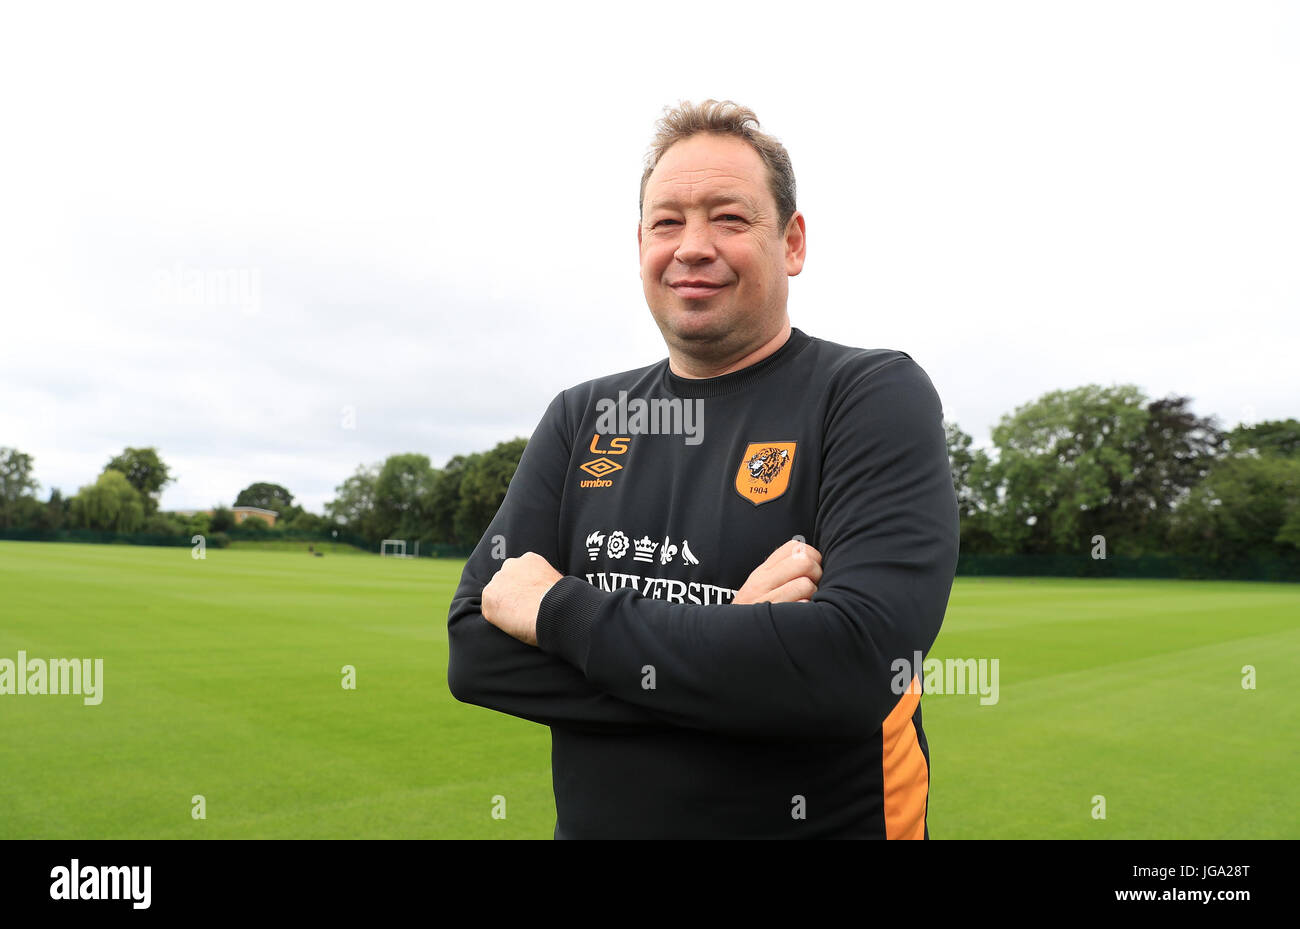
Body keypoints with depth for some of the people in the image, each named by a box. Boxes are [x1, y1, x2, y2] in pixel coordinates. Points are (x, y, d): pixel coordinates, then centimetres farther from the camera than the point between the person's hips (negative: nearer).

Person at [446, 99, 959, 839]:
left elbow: (856, 665, -27)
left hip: (824, 815, -3)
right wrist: (734, 646, -22)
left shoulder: (878, 396, -13)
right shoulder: (583, 417, 0)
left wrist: (560, 609, -20)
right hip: (592, 820, 4)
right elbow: (476, 653, -9)